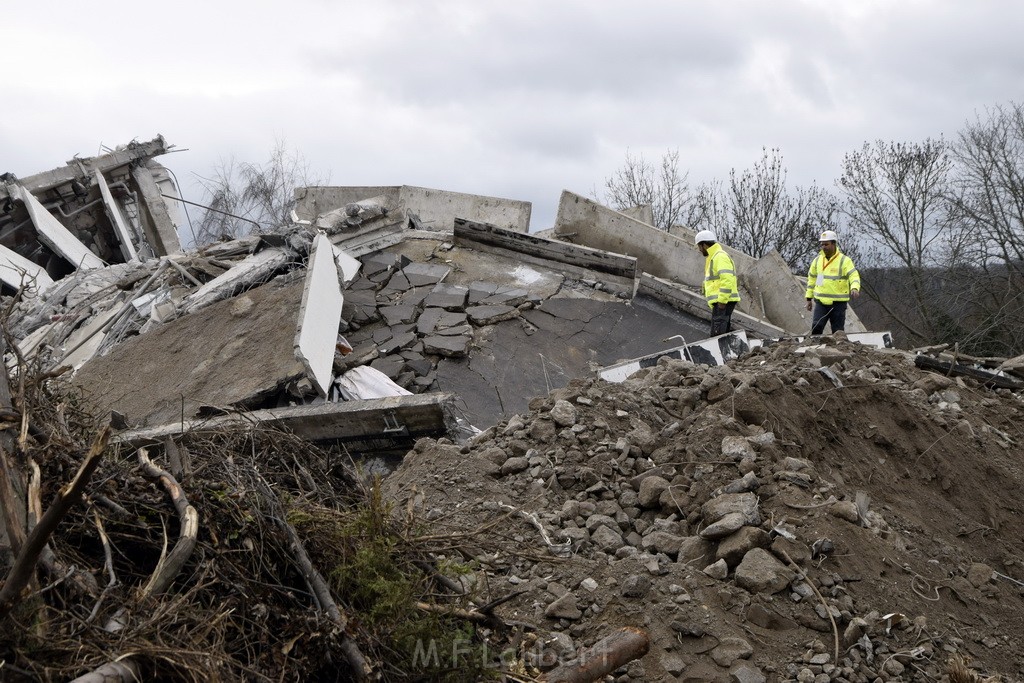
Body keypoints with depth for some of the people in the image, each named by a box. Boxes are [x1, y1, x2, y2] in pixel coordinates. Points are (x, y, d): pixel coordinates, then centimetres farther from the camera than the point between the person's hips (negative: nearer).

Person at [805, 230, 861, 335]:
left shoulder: (844, 260, -5)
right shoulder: (817, 260, 10)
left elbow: (854, 276, -15)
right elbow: (811, 279, 20)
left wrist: (854, 288, -36)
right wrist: (809, 298, 18)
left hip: (838, 303, -3)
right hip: (821, 302, 3)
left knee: (838, 332, 4)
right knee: (816, 327, -13)